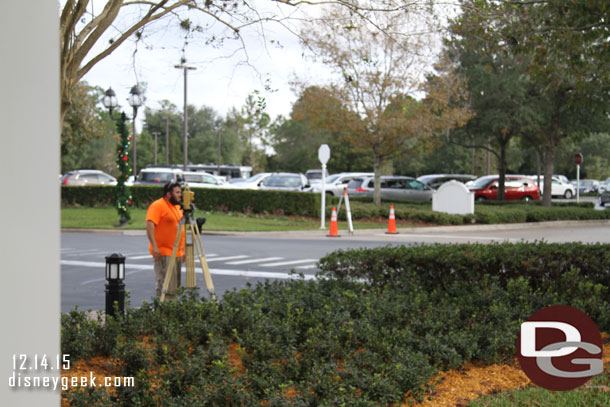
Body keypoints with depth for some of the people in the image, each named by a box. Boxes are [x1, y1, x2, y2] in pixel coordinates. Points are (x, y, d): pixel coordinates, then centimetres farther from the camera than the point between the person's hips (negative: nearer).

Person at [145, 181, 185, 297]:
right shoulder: (157, 206, -10)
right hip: (164, 253, -9)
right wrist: (154, 246, -26)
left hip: (178, 252, 9)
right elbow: (150, 225, -20)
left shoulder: (177, 207, 18)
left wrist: (183, 250, 22)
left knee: (176, 286, 9)